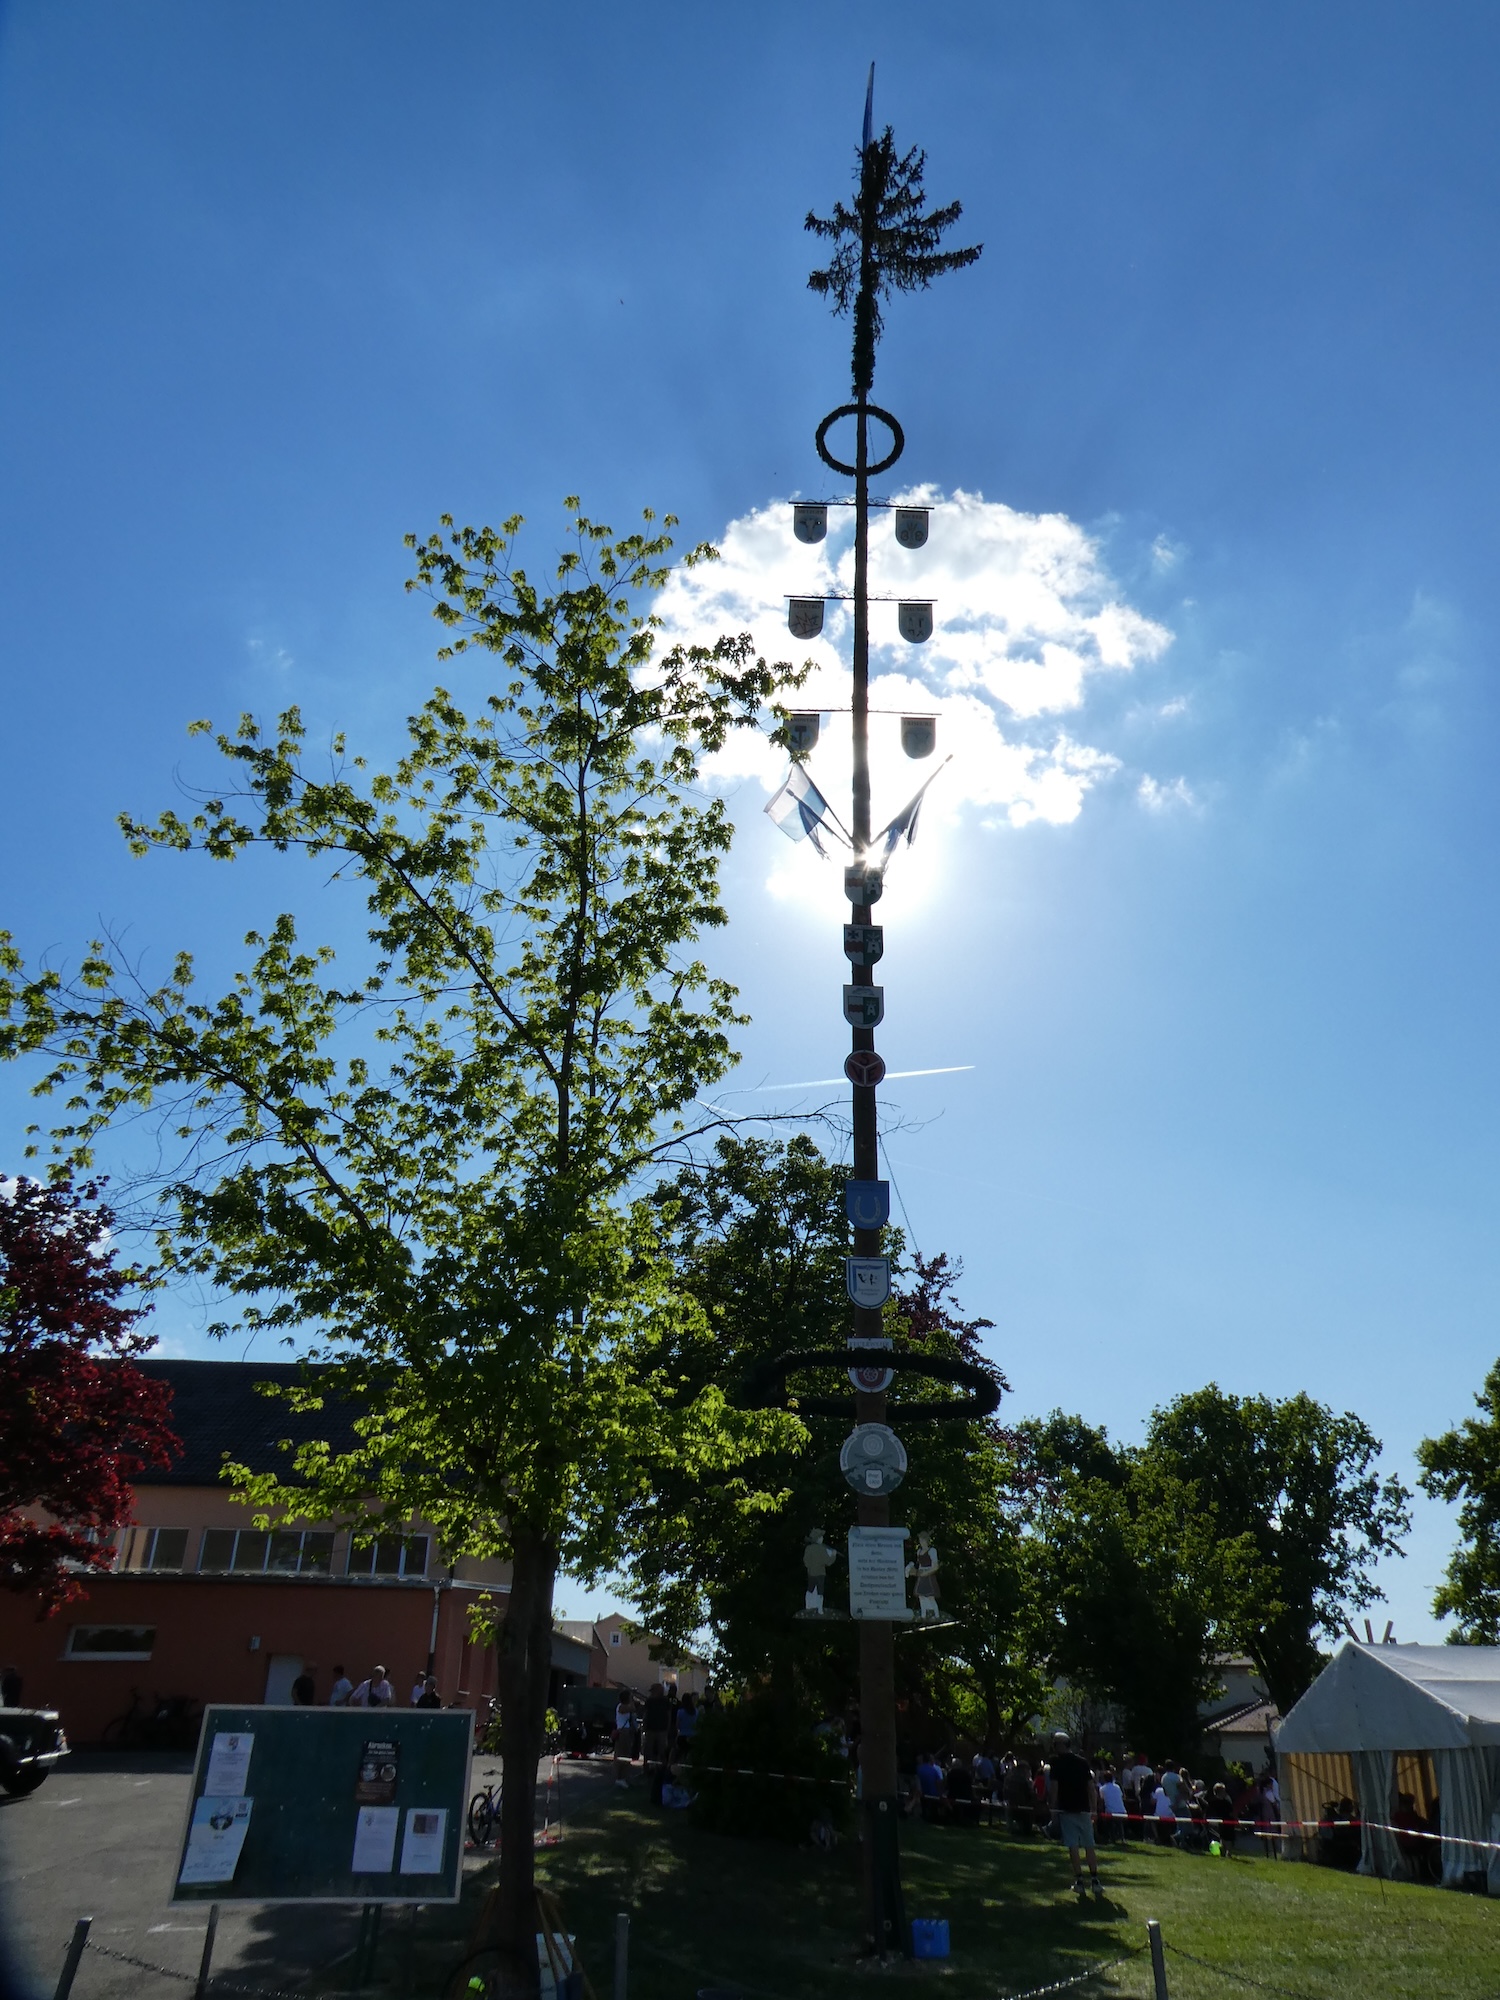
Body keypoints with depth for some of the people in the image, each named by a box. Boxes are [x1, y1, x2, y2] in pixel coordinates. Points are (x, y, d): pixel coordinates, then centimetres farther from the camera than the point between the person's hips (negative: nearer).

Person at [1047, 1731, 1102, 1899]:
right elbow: (1091, 1786, 8)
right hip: (1084, 1809, 4)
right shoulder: (1082, 1761, 9)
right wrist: (1094, 1809, 13)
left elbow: (1053, 1786, -9)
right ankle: (1094, 1880, 3)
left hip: (1066, 1809, -4)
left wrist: (1052, 1807, -2)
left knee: (1073, 1846, 0)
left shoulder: (1057, 1762, -3)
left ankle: (1079, 1881, -1)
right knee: (1089, 1846, 9)